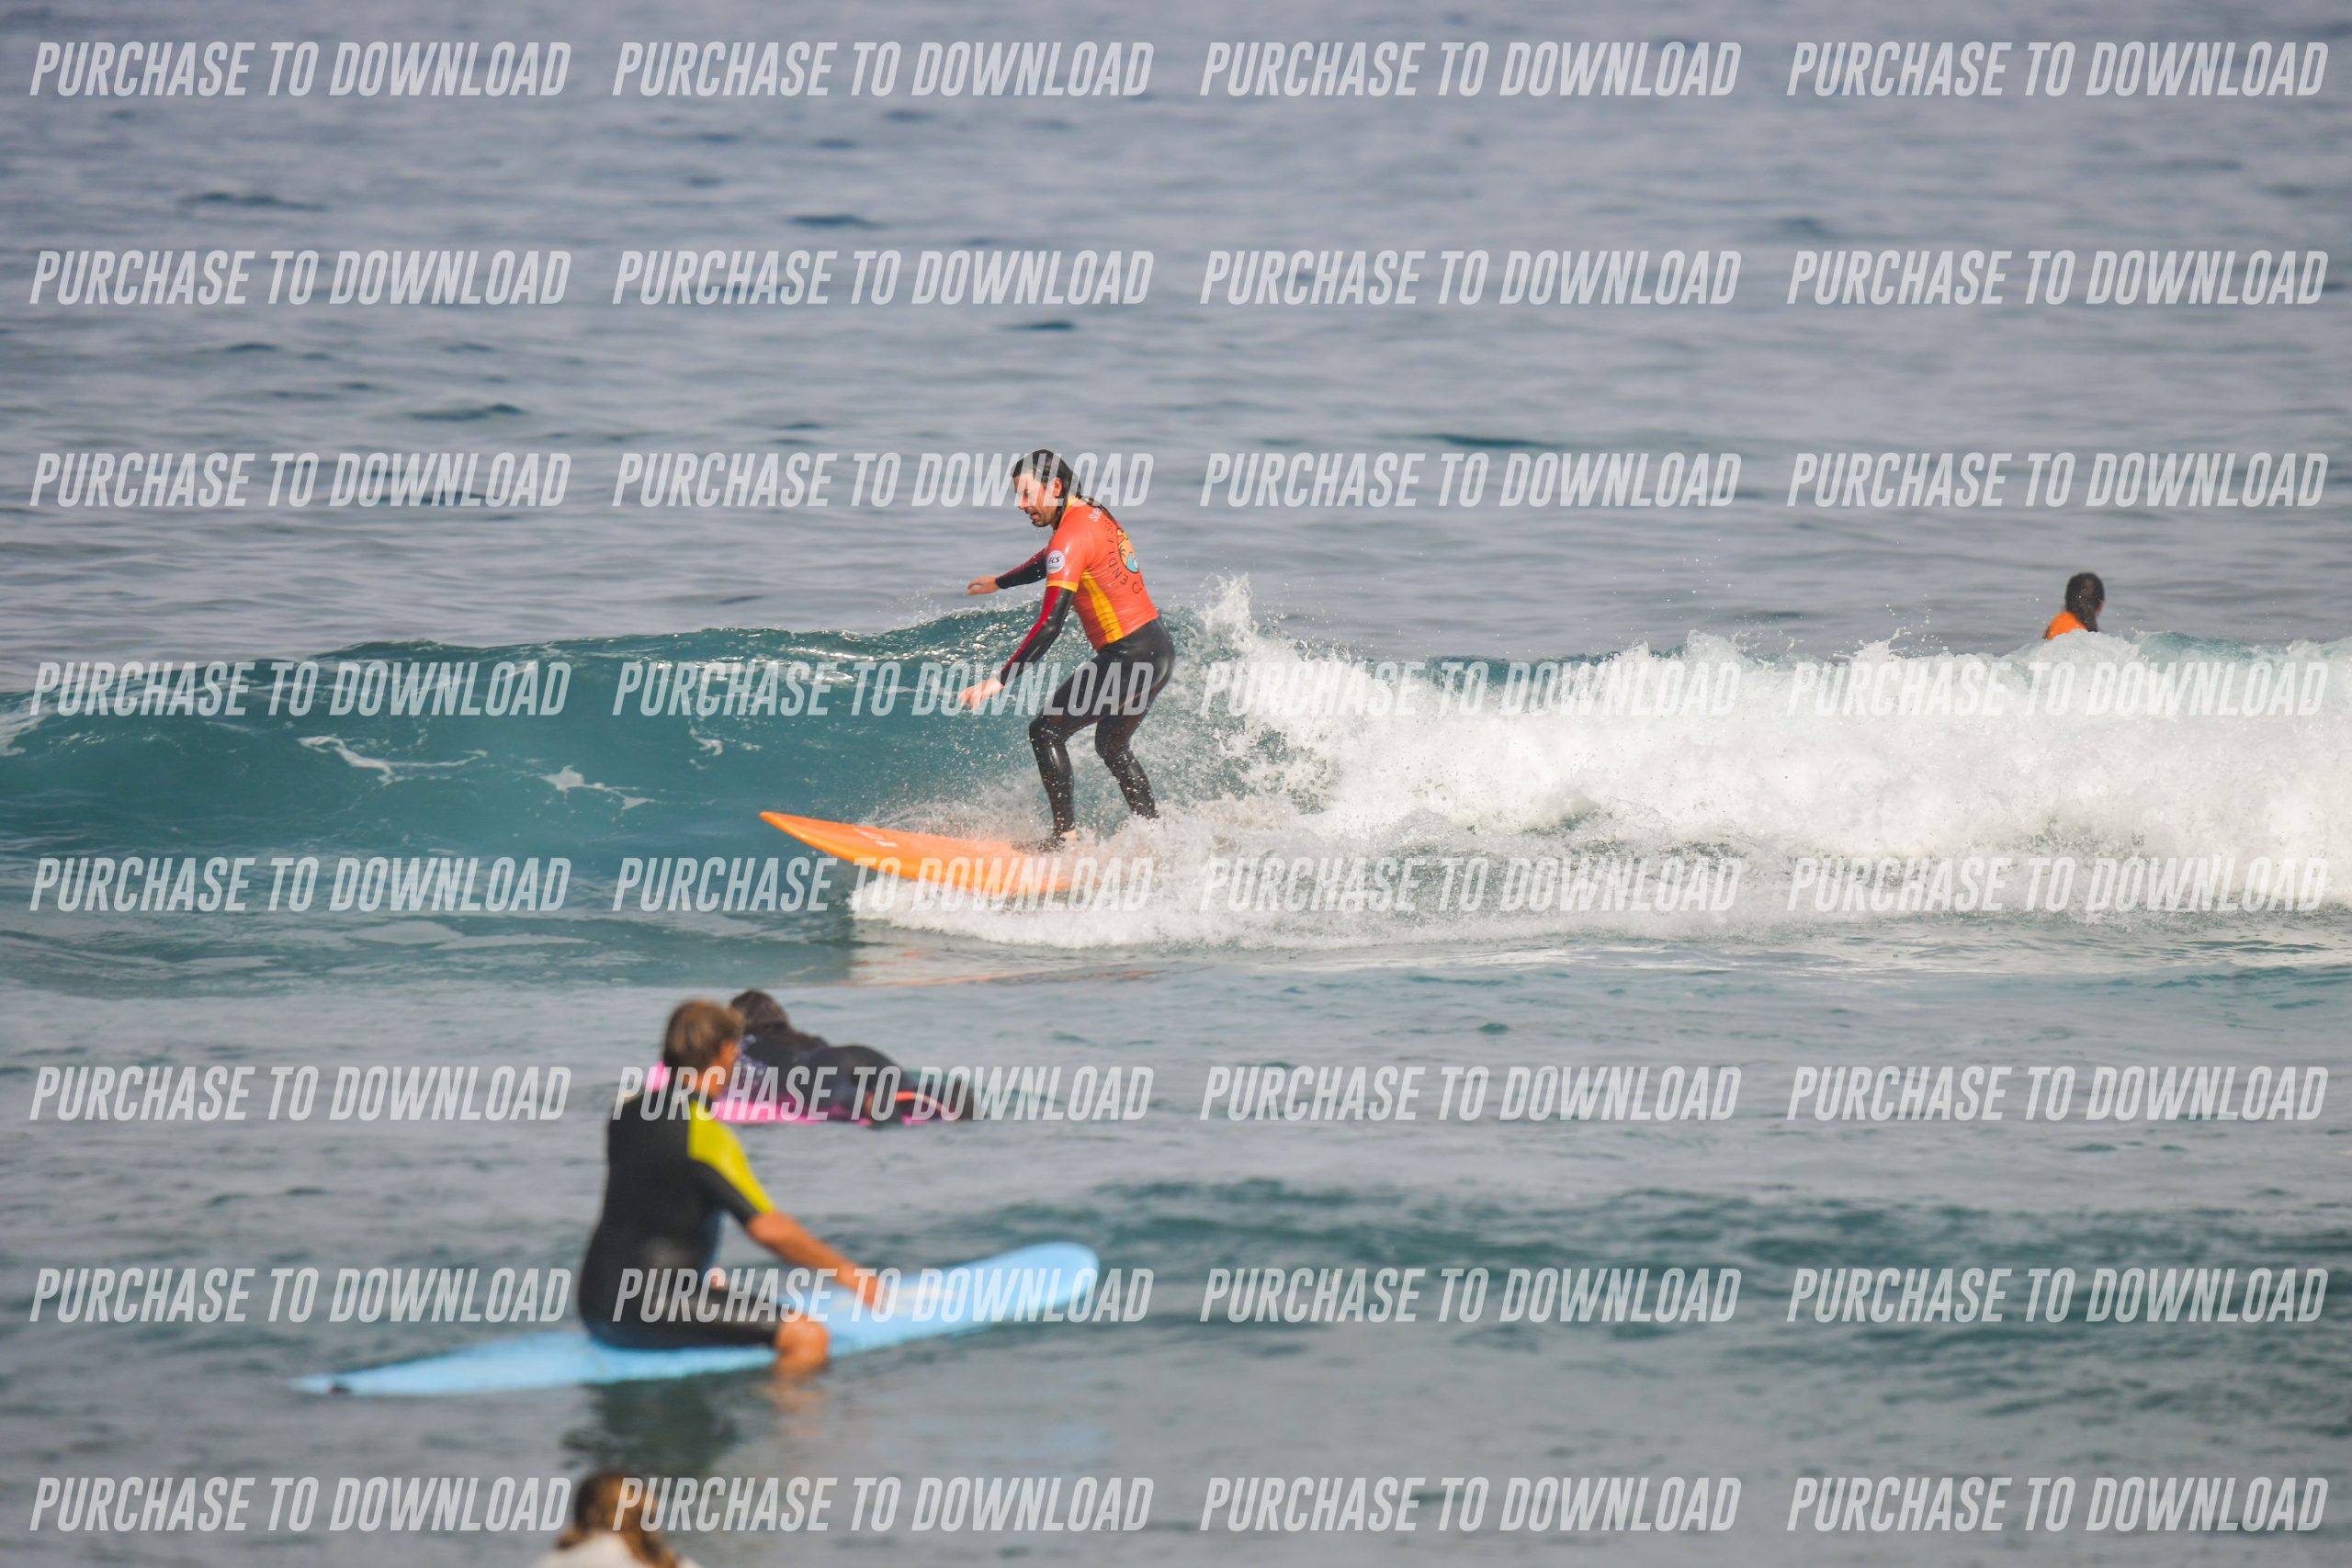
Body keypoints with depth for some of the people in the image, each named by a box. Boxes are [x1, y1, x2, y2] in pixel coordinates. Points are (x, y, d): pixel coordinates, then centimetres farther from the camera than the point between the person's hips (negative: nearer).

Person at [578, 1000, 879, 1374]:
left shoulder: (626, 1113, 10)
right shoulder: (703, 1132, -14)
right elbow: (768, 1228, -18)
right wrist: (846, 1271, -8)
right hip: (650, 1311, -9)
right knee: (808, 1337, -18)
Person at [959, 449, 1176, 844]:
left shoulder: (1071, 537, -18)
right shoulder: (1095, 515, 11)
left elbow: (1050, 622, -26)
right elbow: (1051, 561, 33)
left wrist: (1000, 680, -28)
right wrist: (999, 582, 49)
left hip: (1128, 658, -10)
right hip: (1160, 649, 10)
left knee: (1046, 731, -4)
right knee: (1111, 747, 25)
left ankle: (1066, 834, -8)